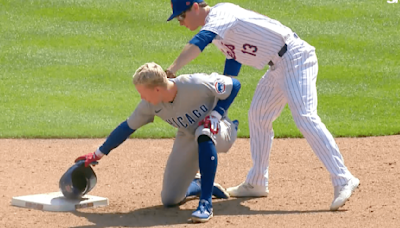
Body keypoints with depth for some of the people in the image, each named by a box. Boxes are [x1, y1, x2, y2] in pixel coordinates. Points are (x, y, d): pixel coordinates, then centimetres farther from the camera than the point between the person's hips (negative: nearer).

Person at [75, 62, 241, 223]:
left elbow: (234, 85, -20)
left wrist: (215, 114, -30)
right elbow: (127, 127, -2)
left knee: (204, 132, -43)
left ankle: (206, 203, -34)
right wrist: (98, 154, 3)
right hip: (188, 139, 5)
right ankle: (200, 186, 32)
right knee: (170, 200, -2)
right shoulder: (149, 105, -16)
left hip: (218, 132, -5)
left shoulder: (196, 85, -32)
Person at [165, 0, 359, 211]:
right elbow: (232, 64, 23)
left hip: (294, 59, -11)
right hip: (278, 66, 11)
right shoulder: (215, 26, 15)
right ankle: (256, 184, 30)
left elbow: (200, 41, -34)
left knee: (304, 117, -22)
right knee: (258, 117, 19)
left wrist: (171, 70, -43)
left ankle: (343, 181, -28)